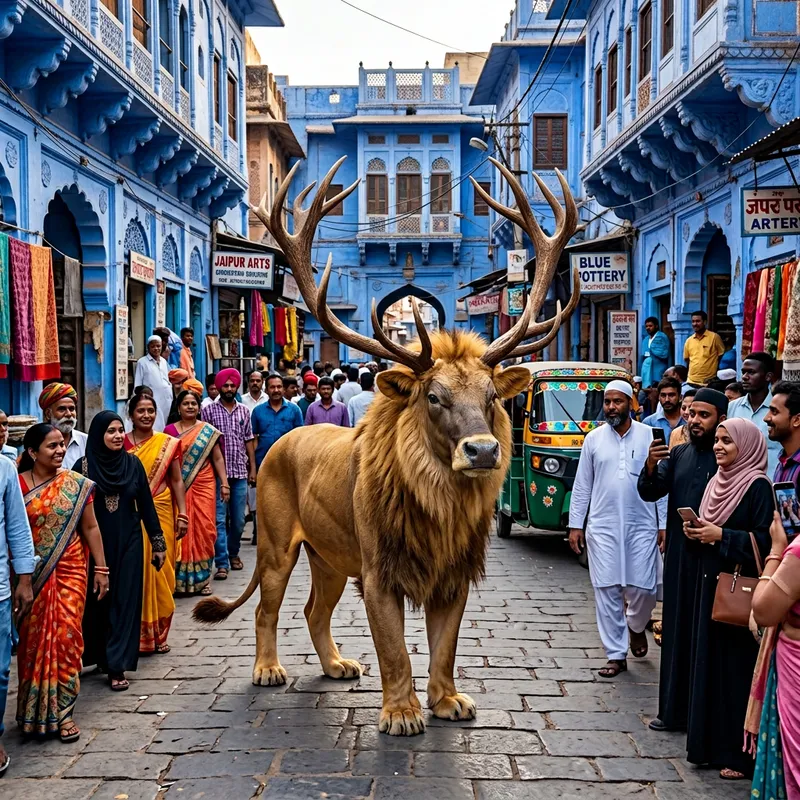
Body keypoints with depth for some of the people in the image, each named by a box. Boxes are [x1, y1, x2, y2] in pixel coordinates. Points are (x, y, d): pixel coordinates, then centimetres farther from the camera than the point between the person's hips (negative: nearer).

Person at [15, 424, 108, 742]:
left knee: (66, 637, -3)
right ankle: (34, 709, 23)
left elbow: (90, 528, 5)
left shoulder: (77, 485, 0)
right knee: (33, 640, 7)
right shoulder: (17, 485, -4)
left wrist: (100, 568, 3)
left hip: (69, 572, 0)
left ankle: (62, 709, 8)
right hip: (32, 576, 0)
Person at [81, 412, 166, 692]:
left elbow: (146, 504, 4)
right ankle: (100, 656, 26)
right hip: (94, 544, -1)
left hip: (128, 543, 1)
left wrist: (158, 542, 4)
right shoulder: (84, 466, -6)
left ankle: (117, 665, 5)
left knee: (124, 601, 1)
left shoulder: (133, 464, 0)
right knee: (97, 601, 9)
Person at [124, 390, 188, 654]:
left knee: (161, 572, 4)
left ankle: (159, 634, 16)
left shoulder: (168, 444, 5)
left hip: (161, 514, 1)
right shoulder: (121, 444, 3)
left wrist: (182, 515, 0)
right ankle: (137, 634, 8)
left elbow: (177, 481, 6)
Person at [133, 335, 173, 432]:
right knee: (155, 429, -11)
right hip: (152, 400, -6)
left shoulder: (164, 361, 14)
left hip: (167, 400, 6)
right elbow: (137, 385, -2)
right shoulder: (142, 362, -3)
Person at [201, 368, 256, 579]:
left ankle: (233, 553, 31)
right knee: (219, 519, -6)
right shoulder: (209, 411, 0)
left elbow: (248, 441, 13)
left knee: (238, 520, 10)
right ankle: (222, 564, -5)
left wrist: (253, 468, 8)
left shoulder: (244, 411, 11)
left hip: (240, 472, 3)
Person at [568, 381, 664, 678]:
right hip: (602, 528, 1)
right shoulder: (593, 438, 5)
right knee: (607, 591, 2)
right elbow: (582, 485, 8)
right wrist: (575, 525, 4)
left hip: (642, 527, -1)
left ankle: (636, 626, 32)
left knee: (643, 589, -2)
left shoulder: (649, 436, 0)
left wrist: (664, 524, -3)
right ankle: (616, 654, 12)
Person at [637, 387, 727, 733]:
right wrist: (650, 467, -13)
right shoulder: (679, 454, 10)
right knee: (676, 631, 13)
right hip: (679, 557, 6)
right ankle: (675, 710, 24)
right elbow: (650, 493, 5)